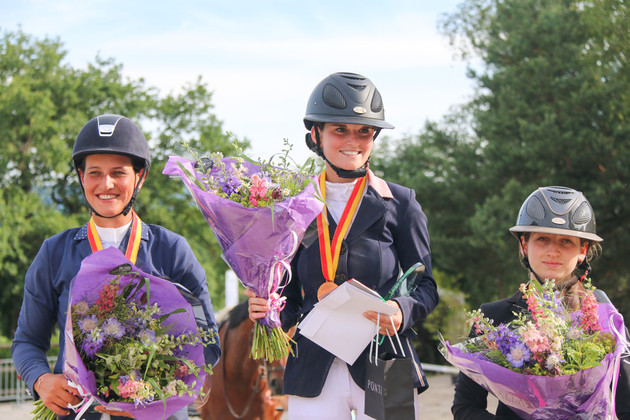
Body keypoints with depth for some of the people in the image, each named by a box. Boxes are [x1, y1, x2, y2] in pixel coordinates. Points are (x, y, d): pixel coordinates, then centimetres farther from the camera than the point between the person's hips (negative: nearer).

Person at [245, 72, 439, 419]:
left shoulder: (400, 204, 4)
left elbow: (425, 285, 5)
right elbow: (290, 294, 12)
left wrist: (402, 312, -16)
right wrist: (268, 310, -10)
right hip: (314, 371, 1)